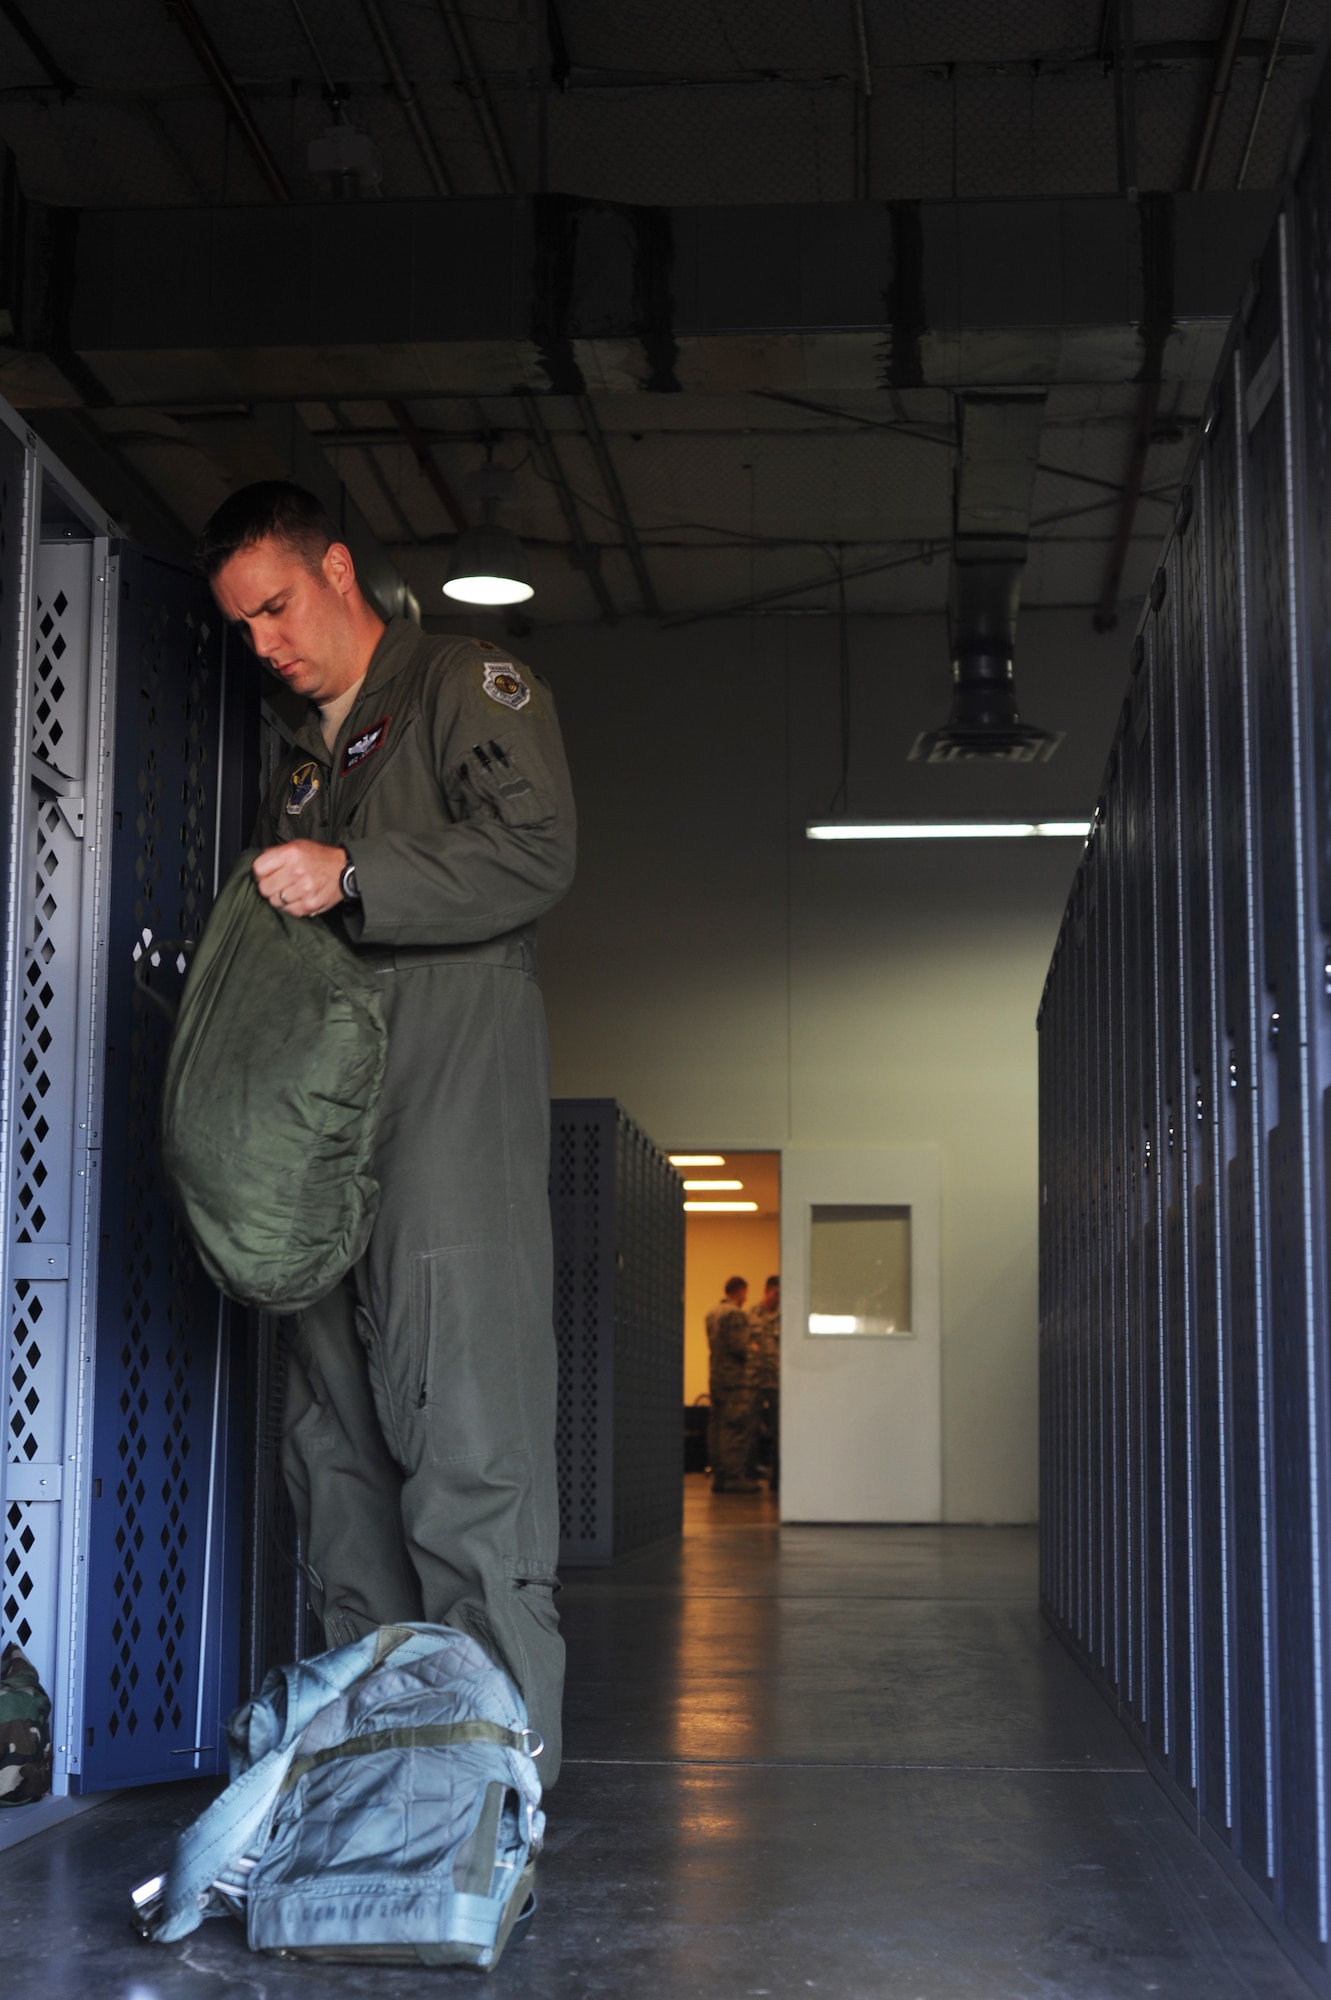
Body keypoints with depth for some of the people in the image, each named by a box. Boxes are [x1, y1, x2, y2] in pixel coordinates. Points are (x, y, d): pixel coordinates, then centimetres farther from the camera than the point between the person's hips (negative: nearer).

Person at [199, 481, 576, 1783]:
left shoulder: (469, 686, 6)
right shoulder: (298, 769, 29)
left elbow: (537, 854, -9)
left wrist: (353, 882, -15)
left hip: (454, 1116, -8)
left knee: (466, 1434, -13)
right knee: (334, 1437, 4)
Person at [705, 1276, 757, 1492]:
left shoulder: (712, 1314, 15)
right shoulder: (736, 1314, -14)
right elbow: (738, 1346, -21)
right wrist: (750, 1352, 0)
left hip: (715, 1376, 9)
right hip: (734, 1377, -9)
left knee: (719, 1428, 11)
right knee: (736, 1429, -6)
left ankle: (718, 1476, 13)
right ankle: (734, 1477, -7)